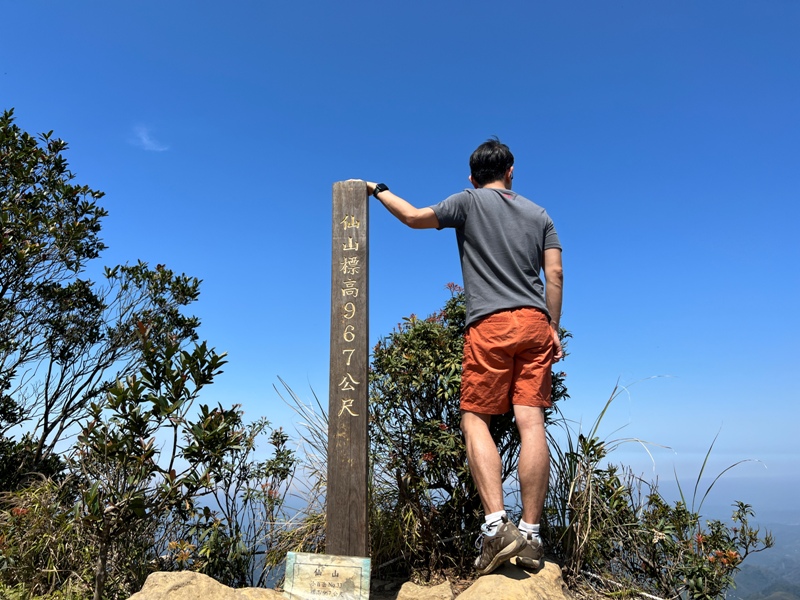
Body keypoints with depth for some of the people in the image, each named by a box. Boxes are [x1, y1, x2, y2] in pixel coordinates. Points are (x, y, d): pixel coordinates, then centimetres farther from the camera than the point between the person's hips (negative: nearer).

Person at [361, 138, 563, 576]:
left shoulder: (470, 201, 7)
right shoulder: (539, 215, 19)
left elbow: (414, 217, 8)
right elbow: (555, 273, 11)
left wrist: (378, 190, 25)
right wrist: (553, 328, 14)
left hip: (490, 324, -4)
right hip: (535, 323, 5)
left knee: (474, 418, 0)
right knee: (531, 421, -1)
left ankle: (496, 525, -12)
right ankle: (531, 535, 1)